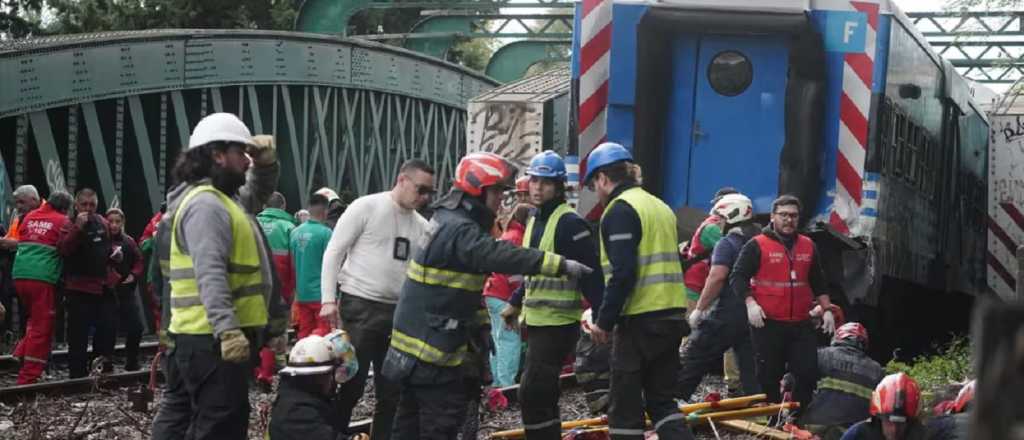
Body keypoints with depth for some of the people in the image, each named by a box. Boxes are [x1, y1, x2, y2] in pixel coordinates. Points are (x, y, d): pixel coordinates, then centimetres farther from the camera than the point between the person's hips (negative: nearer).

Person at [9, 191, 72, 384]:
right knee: (41, 328, 0)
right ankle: (28, 377, -1)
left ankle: (21, 354, 10)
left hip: (20, 275, 6)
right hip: (43, 278, -6)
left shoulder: (29, 217, 14)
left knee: (35, 319, 25)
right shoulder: (62, 221, -1)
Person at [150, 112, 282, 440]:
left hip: (195, 334, 11)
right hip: (215, 338, -11)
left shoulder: (221, 198, 18)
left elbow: (258, 194, 34)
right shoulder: (206, 205, -16)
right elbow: (210, 273, -27)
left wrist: (266, 162, 11)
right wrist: (227, 329, -36)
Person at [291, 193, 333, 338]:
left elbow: (291, 262, 13)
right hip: (320, 292, -6)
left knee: (304, 333, 13)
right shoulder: (325, 233, -13)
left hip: (301, 292, 6)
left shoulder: (295, 232, 5)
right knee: (324, 329, -1)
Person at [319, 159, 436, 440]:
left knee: (392, 390, 9)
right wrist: (328, 300, -13)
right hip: (359, 307, -6)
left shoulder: (422, 226, 11)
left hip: (399, 311, 6)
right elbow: (334, 252, -6)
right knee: (351, 384, -5)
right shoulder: (366, 207, -5)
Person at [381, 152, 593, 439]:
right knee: (444, 415, -8)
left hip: (418, 336, 11)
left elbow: (464, 282, 20)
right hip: (431, 342, -11)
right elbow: (502, 256, -35)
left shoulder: (453, 222, 13)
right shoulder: (458, 230, -21)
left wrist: (480, 324, 13)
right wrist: (561, 266, -36)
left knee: (414, 413, 16)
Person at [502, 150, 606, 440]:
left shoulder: (570, 223, -15)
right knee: (543, 395, 13)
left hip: (558, 325, -9)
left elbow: (590, 274, -19)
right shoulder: (535, 221, 13)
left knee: (532, 394, -13)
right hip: (536, 321, 9)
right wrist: (515, 304, 27)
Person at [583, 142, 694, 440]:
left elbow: (623, 273, -19)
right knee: (662, 399, 14)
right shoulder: (660, 206, 17)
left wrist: (604, 321, -13)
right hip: (673, 316, 8)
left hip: (640, 320, -8)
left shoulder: (620, 210, -10)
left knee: (624, 407, 0)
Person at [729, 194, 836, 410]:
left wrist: (826, 309, 15)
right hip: (767, 324, -4)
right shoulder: (757, 246, 0)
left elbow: (818, 282, 23)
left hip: (801, 324, 4)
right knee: (769, 378, 0)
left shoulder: (808, 246, 15)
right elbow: (737, 276, -4)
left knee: (808, 373, -2)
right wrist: (750, 303, -16)